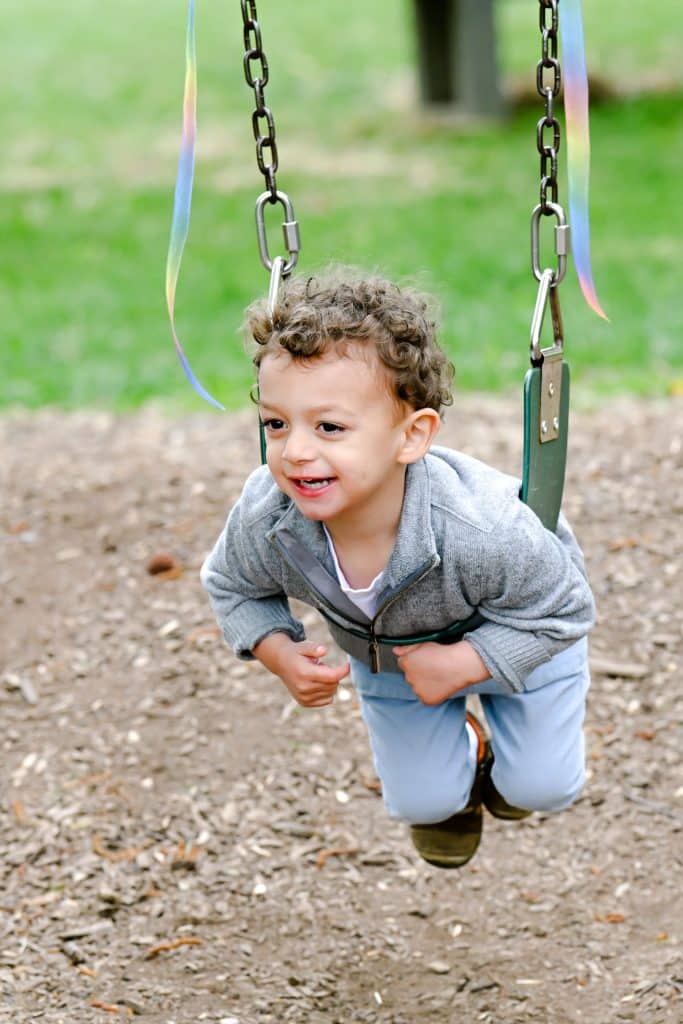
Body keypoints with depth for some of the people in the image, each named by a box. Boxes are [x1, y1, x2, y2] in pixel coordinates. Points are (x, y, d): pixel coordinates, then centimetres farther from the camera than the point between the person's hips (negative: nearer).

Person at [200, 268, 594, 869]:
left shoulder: (479, 529, -48)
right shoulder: (265, 519, -37)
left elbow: (561, 608, -29)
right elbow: (232, 587, -12)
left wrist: (462, 663, -37)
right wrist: (280, 652, -30)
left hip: (518, 633, -3)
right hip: (386, 651, 3)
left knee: (542, 789, 8)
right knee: (420, 803, 14)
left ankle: (512, 750, 43)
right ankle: (463, 751, 48)